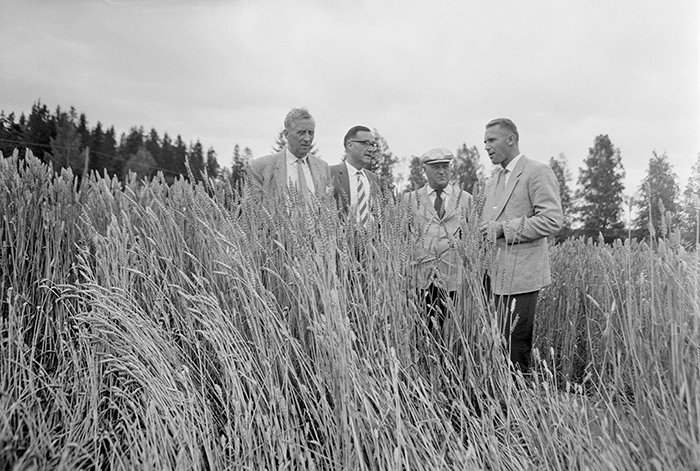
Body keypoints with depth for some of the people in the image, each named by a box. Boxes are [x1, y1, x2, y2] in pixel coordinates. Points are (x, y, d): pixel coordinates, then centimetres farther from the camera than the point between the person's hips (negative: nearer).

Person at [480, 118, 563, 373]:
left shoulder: (537, 172, -5)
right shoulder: (493, 184, 21)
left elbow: (552, 220, -15)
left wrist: (503, 229, -15)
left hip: (520, 276, -8)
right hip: (496, 276, 8)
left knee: (514, 347, -6)